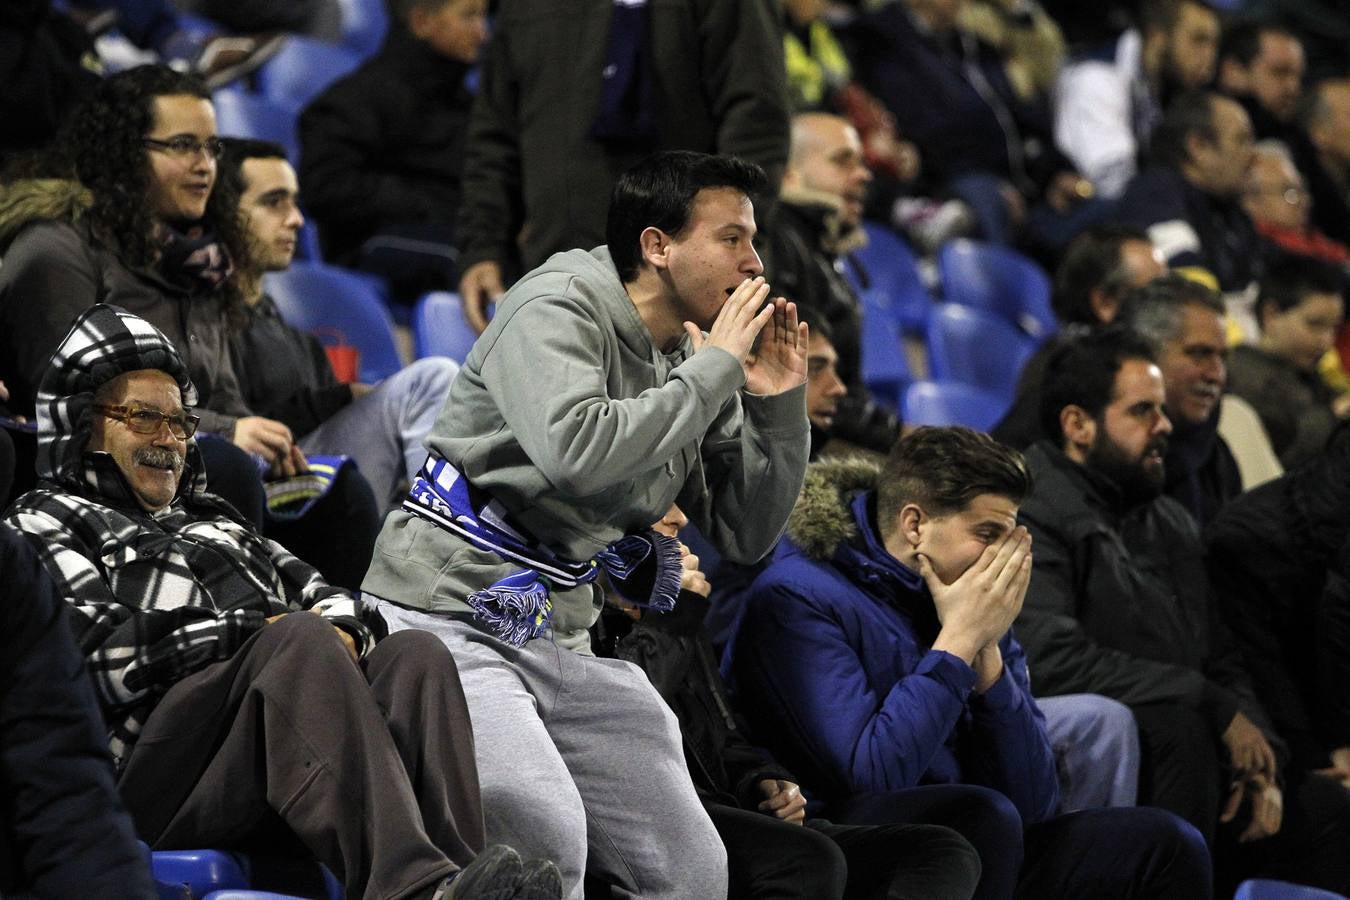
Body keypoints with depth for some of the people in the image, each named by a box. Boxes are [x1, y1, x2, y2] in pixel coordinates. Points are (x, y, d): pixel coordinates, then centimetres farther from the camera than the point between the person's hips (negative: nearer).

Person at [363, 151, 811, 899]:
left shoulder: (695, 361, 11)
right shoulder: (557, 310, -11)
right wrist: (713, 370, -20)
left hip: (560, 640, 8)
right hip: (452, 619, -8)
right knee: (547, 837, -31)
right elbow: (577, 452, -32)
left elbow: (746, 537, 14)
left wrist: (779, 404, -1)